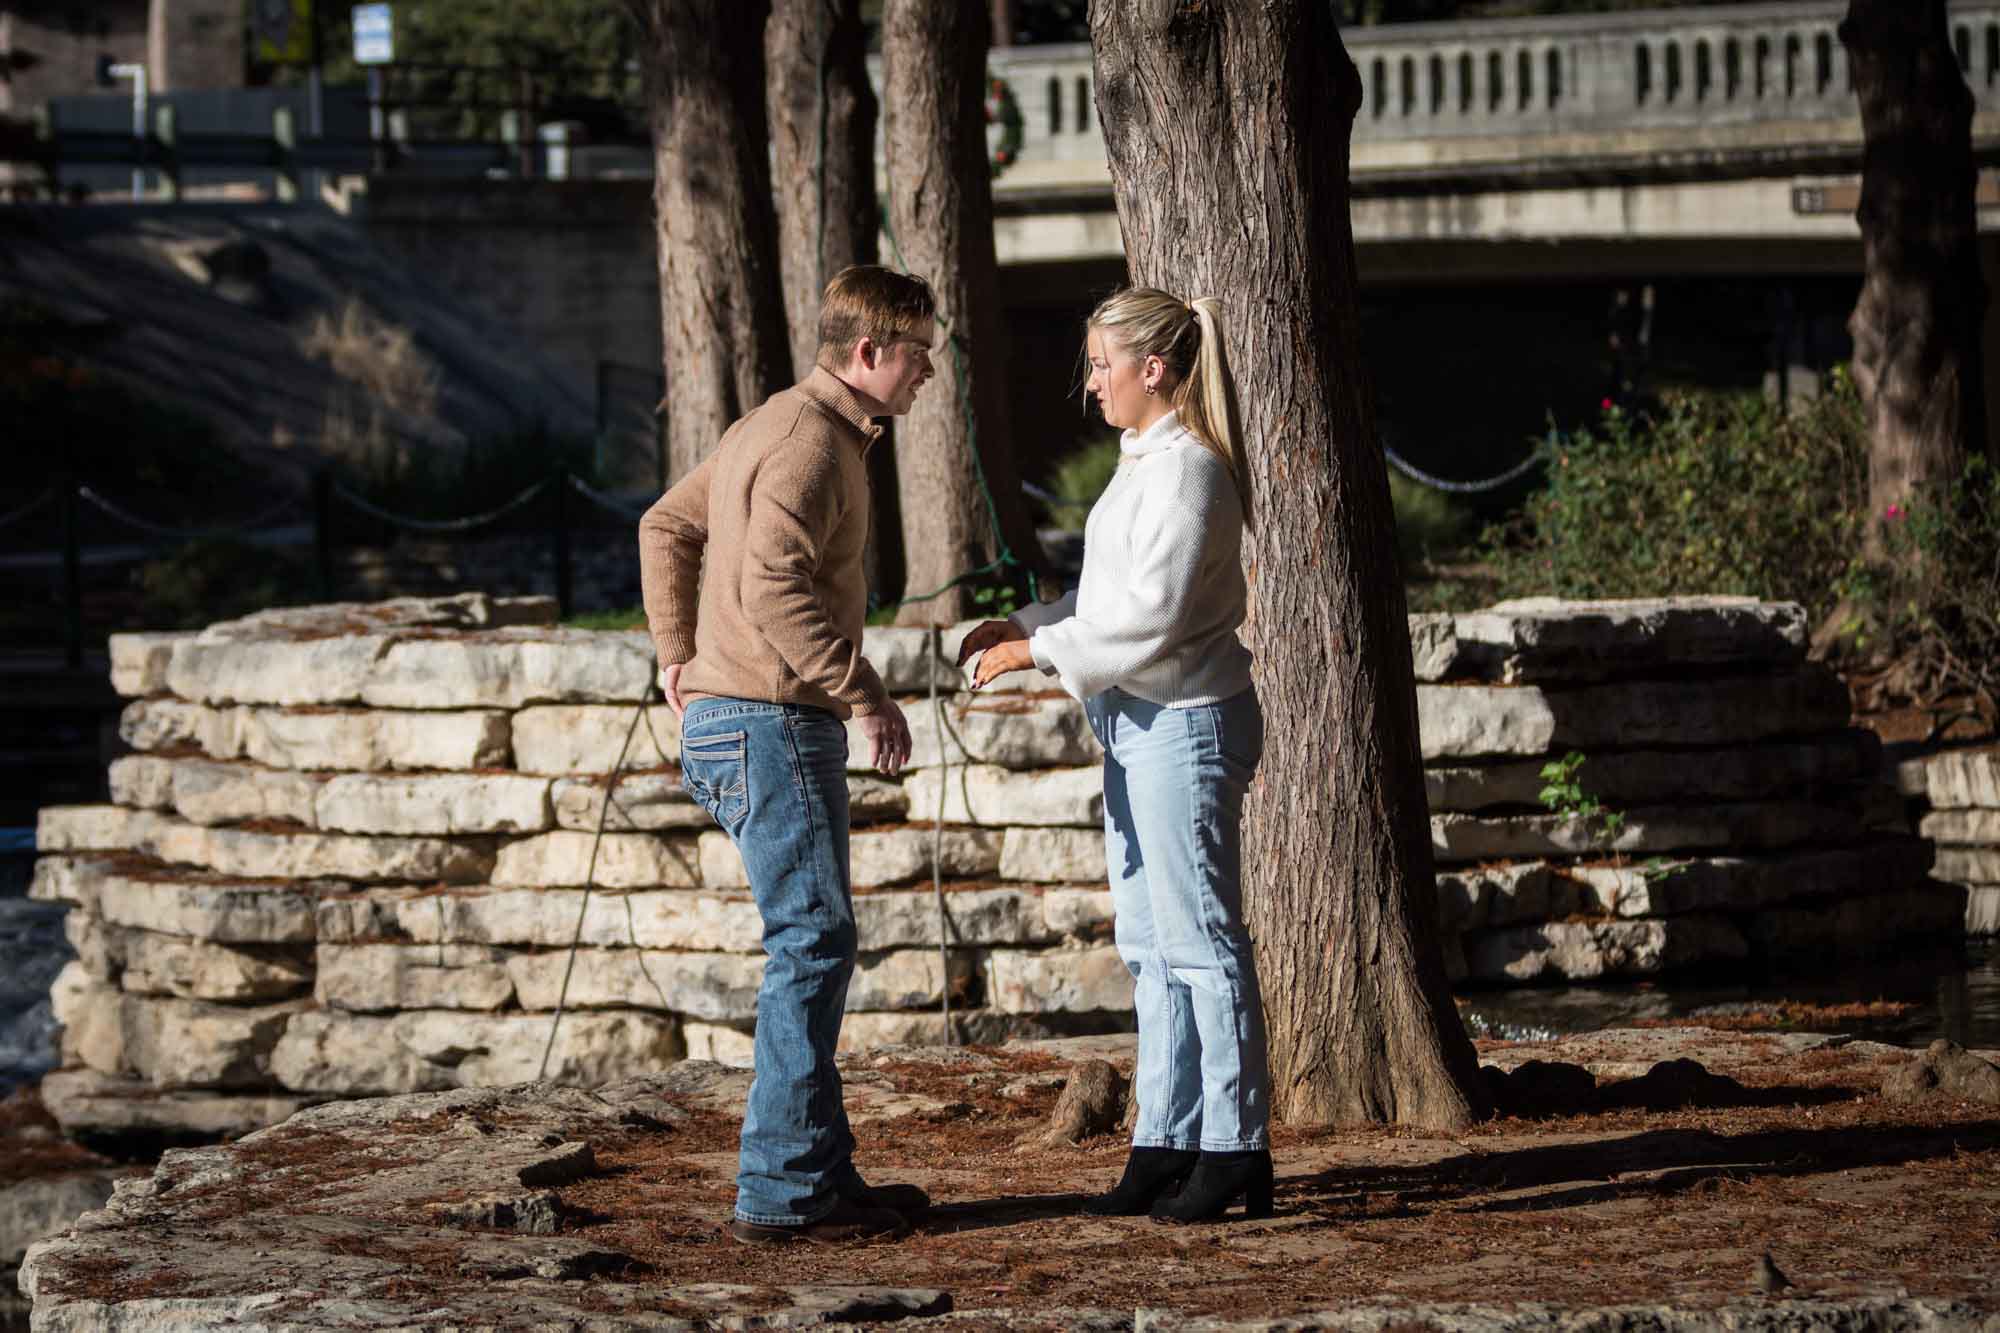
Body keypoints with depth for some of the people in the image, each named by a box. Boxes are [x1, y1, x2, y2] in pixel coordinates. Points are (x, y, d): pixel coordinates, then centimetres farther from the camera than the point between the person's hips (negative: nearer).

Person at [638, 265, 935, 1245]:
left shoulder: (775, 426, 17)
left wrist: (678, 657, 25)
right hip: (773, 723, -10)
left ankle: (820, 1174, 14)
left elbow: (667, 528, 27)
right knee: (812, 946, -9)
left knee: (815, 947, 12)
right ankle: (783, 1189, -9)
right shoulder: (810, 442, -15)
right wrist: (863, 693, -23)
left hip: (732, 717, 10)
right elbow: (774, 585, -26)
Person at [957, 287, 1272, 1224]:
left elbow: (1153, 613, -22)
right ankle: (1165, 1144, 16)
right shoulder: (1145, 462, 14)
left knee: (1199, 938, -6)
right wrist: (1026, 624, 8)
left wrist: (1038, 652, -16)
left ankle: (1236, 1148, -1)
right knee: (1148, 943, 12)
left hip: (1188, 724, -10)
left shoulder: (1189, 469, -17)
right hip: (1138, 724, 10)